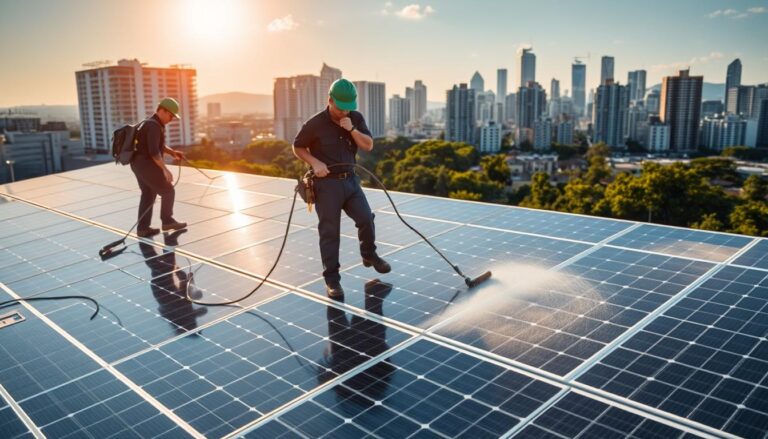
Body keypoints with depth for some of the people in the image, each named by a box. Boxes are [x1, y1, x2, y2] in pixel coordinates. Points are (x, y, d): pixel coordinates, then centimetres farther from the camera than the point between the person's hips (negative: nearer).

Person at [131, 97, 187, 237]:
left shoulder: (154, 124, 15)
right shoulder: (154, 126, -18)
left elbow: (160, 145, 25)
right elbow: (154, 151, -26)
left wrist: (173, 153, 10)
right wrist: (165, 169, -27)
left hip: (139, 164, 10)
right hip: (146, 164, -10)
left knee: (148, 195, 14)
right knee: (168, 191, 1)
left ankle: (143, 228, 15)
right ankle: (167, 221, 12)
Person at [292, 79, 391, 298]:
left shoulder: (355, 119, 3)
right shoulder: (315, 124, -10)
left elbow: (368, 146, 0)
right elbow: (297, 147, 1)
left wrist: (352, 129, -15)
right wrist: (315, 162, -15)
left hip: (350, 179, 5)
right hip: (327, 183, -4)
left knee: (366, 218, 1)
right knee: (329, 232, -2)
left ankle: (369, 255, 30)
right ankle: (331, 279, 8)